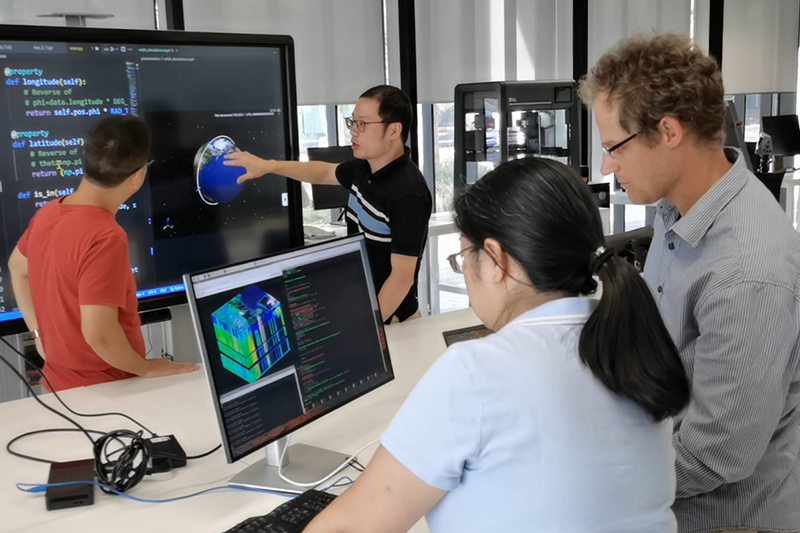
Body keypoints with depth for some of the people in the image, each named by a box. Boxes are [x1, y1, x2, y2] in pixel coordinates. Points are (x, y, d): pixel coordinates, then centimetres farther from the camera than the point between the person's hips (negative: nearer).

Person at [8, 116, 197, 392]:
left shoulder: (47, 213, -1)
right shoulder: (105, 237, -28)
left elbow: (17, 267, 17)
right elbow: (99, 333, -31)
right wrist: (145, 368, -15)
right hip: (103, 390, -8)